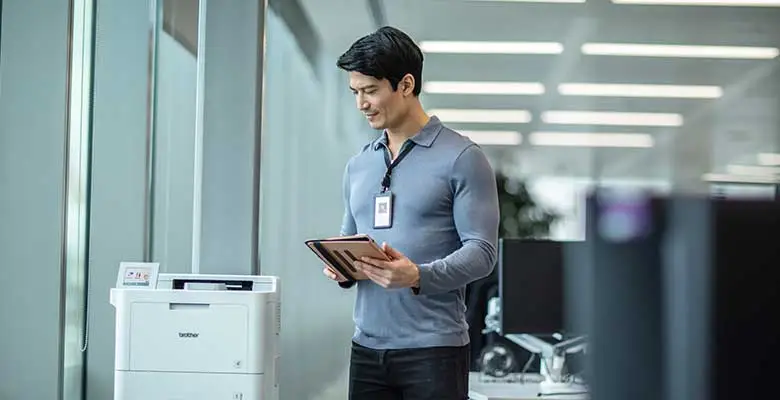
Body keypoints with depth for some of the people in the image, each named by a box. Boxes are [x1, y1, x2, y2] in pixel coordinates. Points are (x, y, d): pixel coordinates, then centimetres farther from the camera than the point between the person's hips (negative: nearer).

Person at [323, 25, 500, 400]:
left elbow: (482, 250, -10)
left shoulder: (462, 157, -4)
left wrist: (419, 276, -26)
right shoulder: (357, 165, 14)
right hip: (367, 348, 5)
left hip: (434, 350, -5)